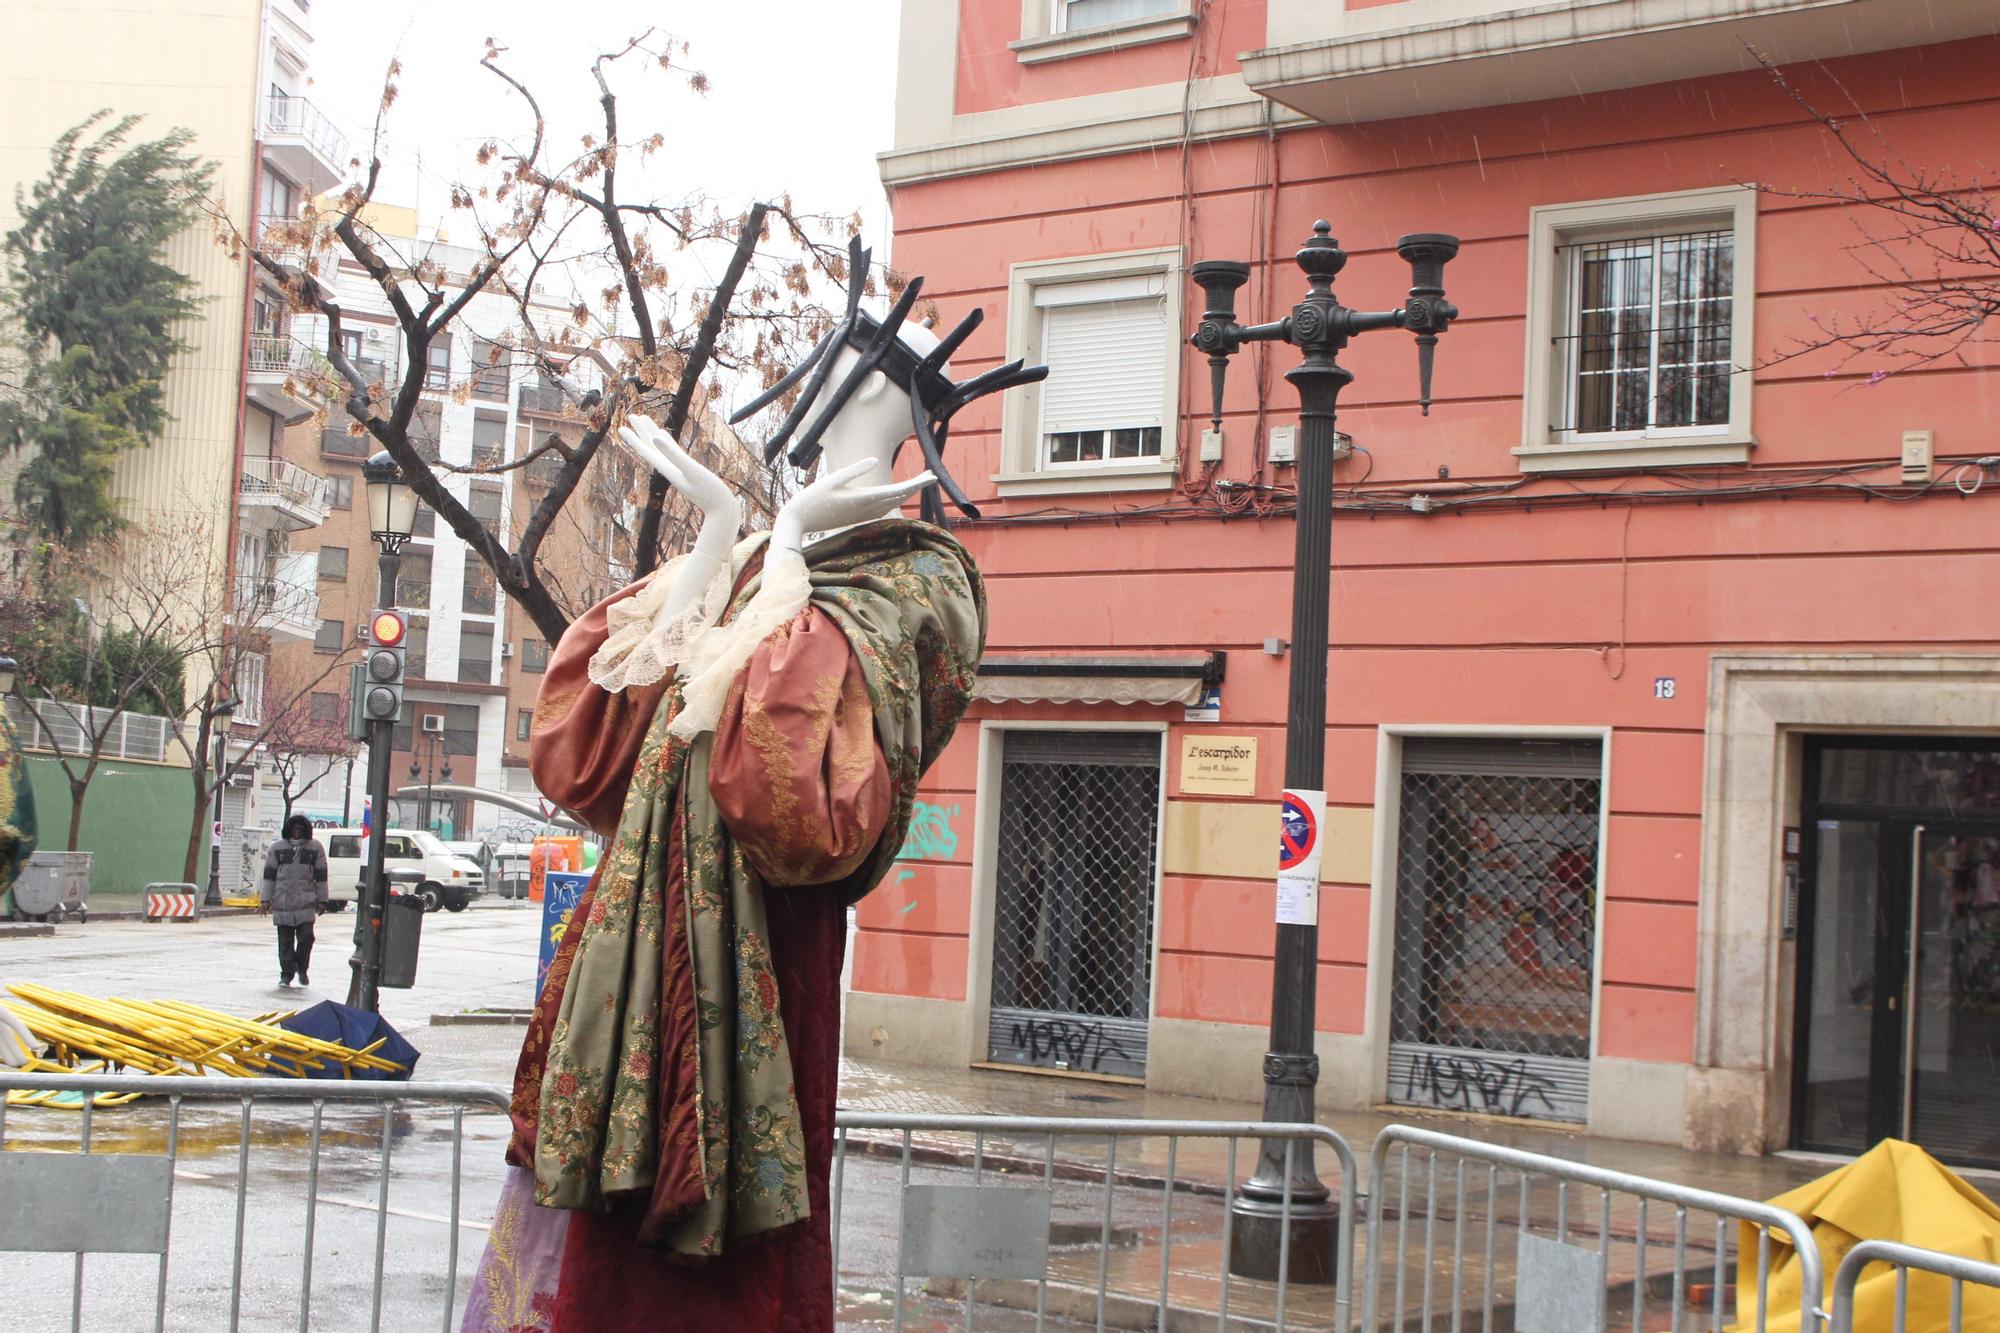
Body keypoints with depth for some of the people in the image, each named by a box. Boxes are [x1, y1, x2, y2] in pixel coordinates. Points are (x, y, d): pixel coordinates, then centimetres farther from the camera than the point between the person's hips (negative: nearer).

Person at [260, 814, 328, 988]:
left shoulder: (315, 848, 6)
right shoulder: (277, 848, 7)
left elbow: (321, 876, 8)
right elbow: (269, 875, 8)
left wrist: (321, 901, 5)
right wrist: (265, 899, 2)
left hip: (306, 903, -1)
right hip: (282, 903, 1)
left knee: (306, 937, -11)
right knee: (285, 942, 3)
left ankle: (302, 968, 11)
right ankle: (286, 974, 13)